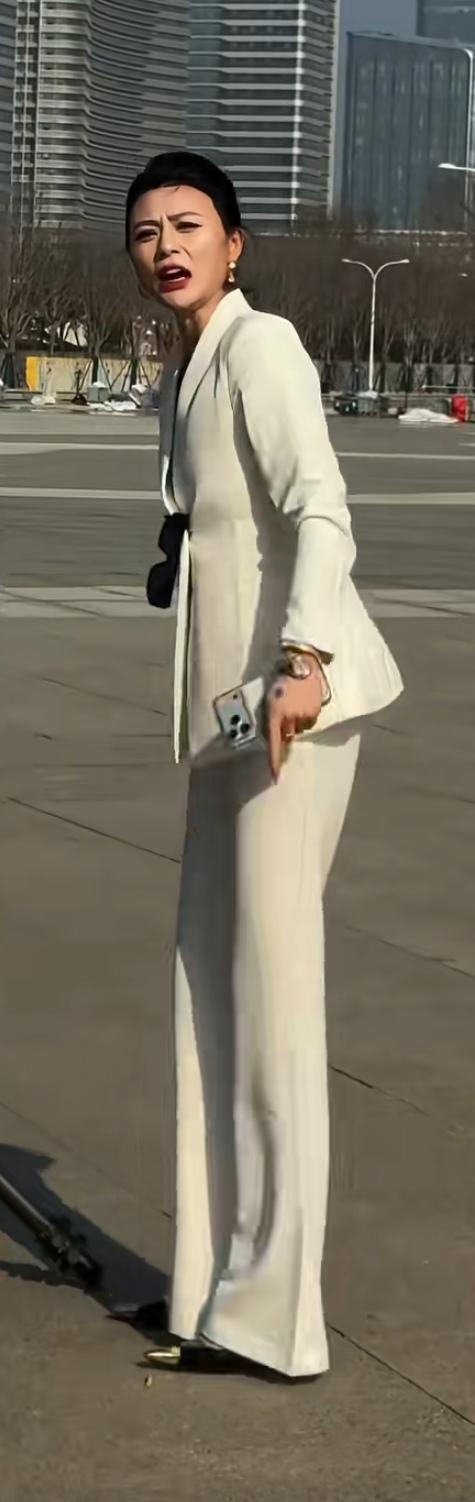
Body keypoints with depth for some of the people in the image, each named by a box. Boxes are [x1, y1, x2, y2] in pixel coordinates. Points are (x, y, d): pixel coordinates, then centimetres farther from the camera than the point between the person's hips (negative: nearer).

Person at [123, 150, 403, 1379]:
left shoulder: (259, 346, -11)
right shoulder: (184, 372, 16)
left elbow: (321, 510, -22)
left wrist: (302, 660, -34)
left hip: (290, 688, -9)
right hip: (229, 697, 9)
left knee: (271, 979, -6)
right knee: (212, 973, 12)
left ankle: (274, 1308, 0)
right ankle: (227, 1278, 22)